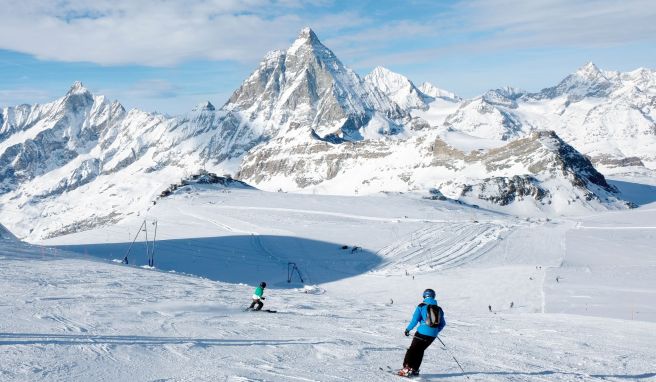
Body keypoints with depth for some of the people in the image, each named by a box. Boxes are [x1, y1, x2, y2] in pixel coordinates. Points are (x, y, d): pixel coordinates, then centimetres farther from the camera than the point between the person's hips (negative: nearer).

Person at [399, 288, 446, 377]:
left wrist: (408, 329, 4)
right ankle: (415, 369, 14)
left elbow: (415, 320, -7)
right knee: (420, 350, 17)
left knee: (413, 349, 6)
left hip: (422, 332, -4)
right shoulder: (439, 309, 10)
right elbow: (442, 324, 16)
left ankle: (407, 368, -4)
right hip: (433, 335, 4)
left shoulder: (421, 306, -3)